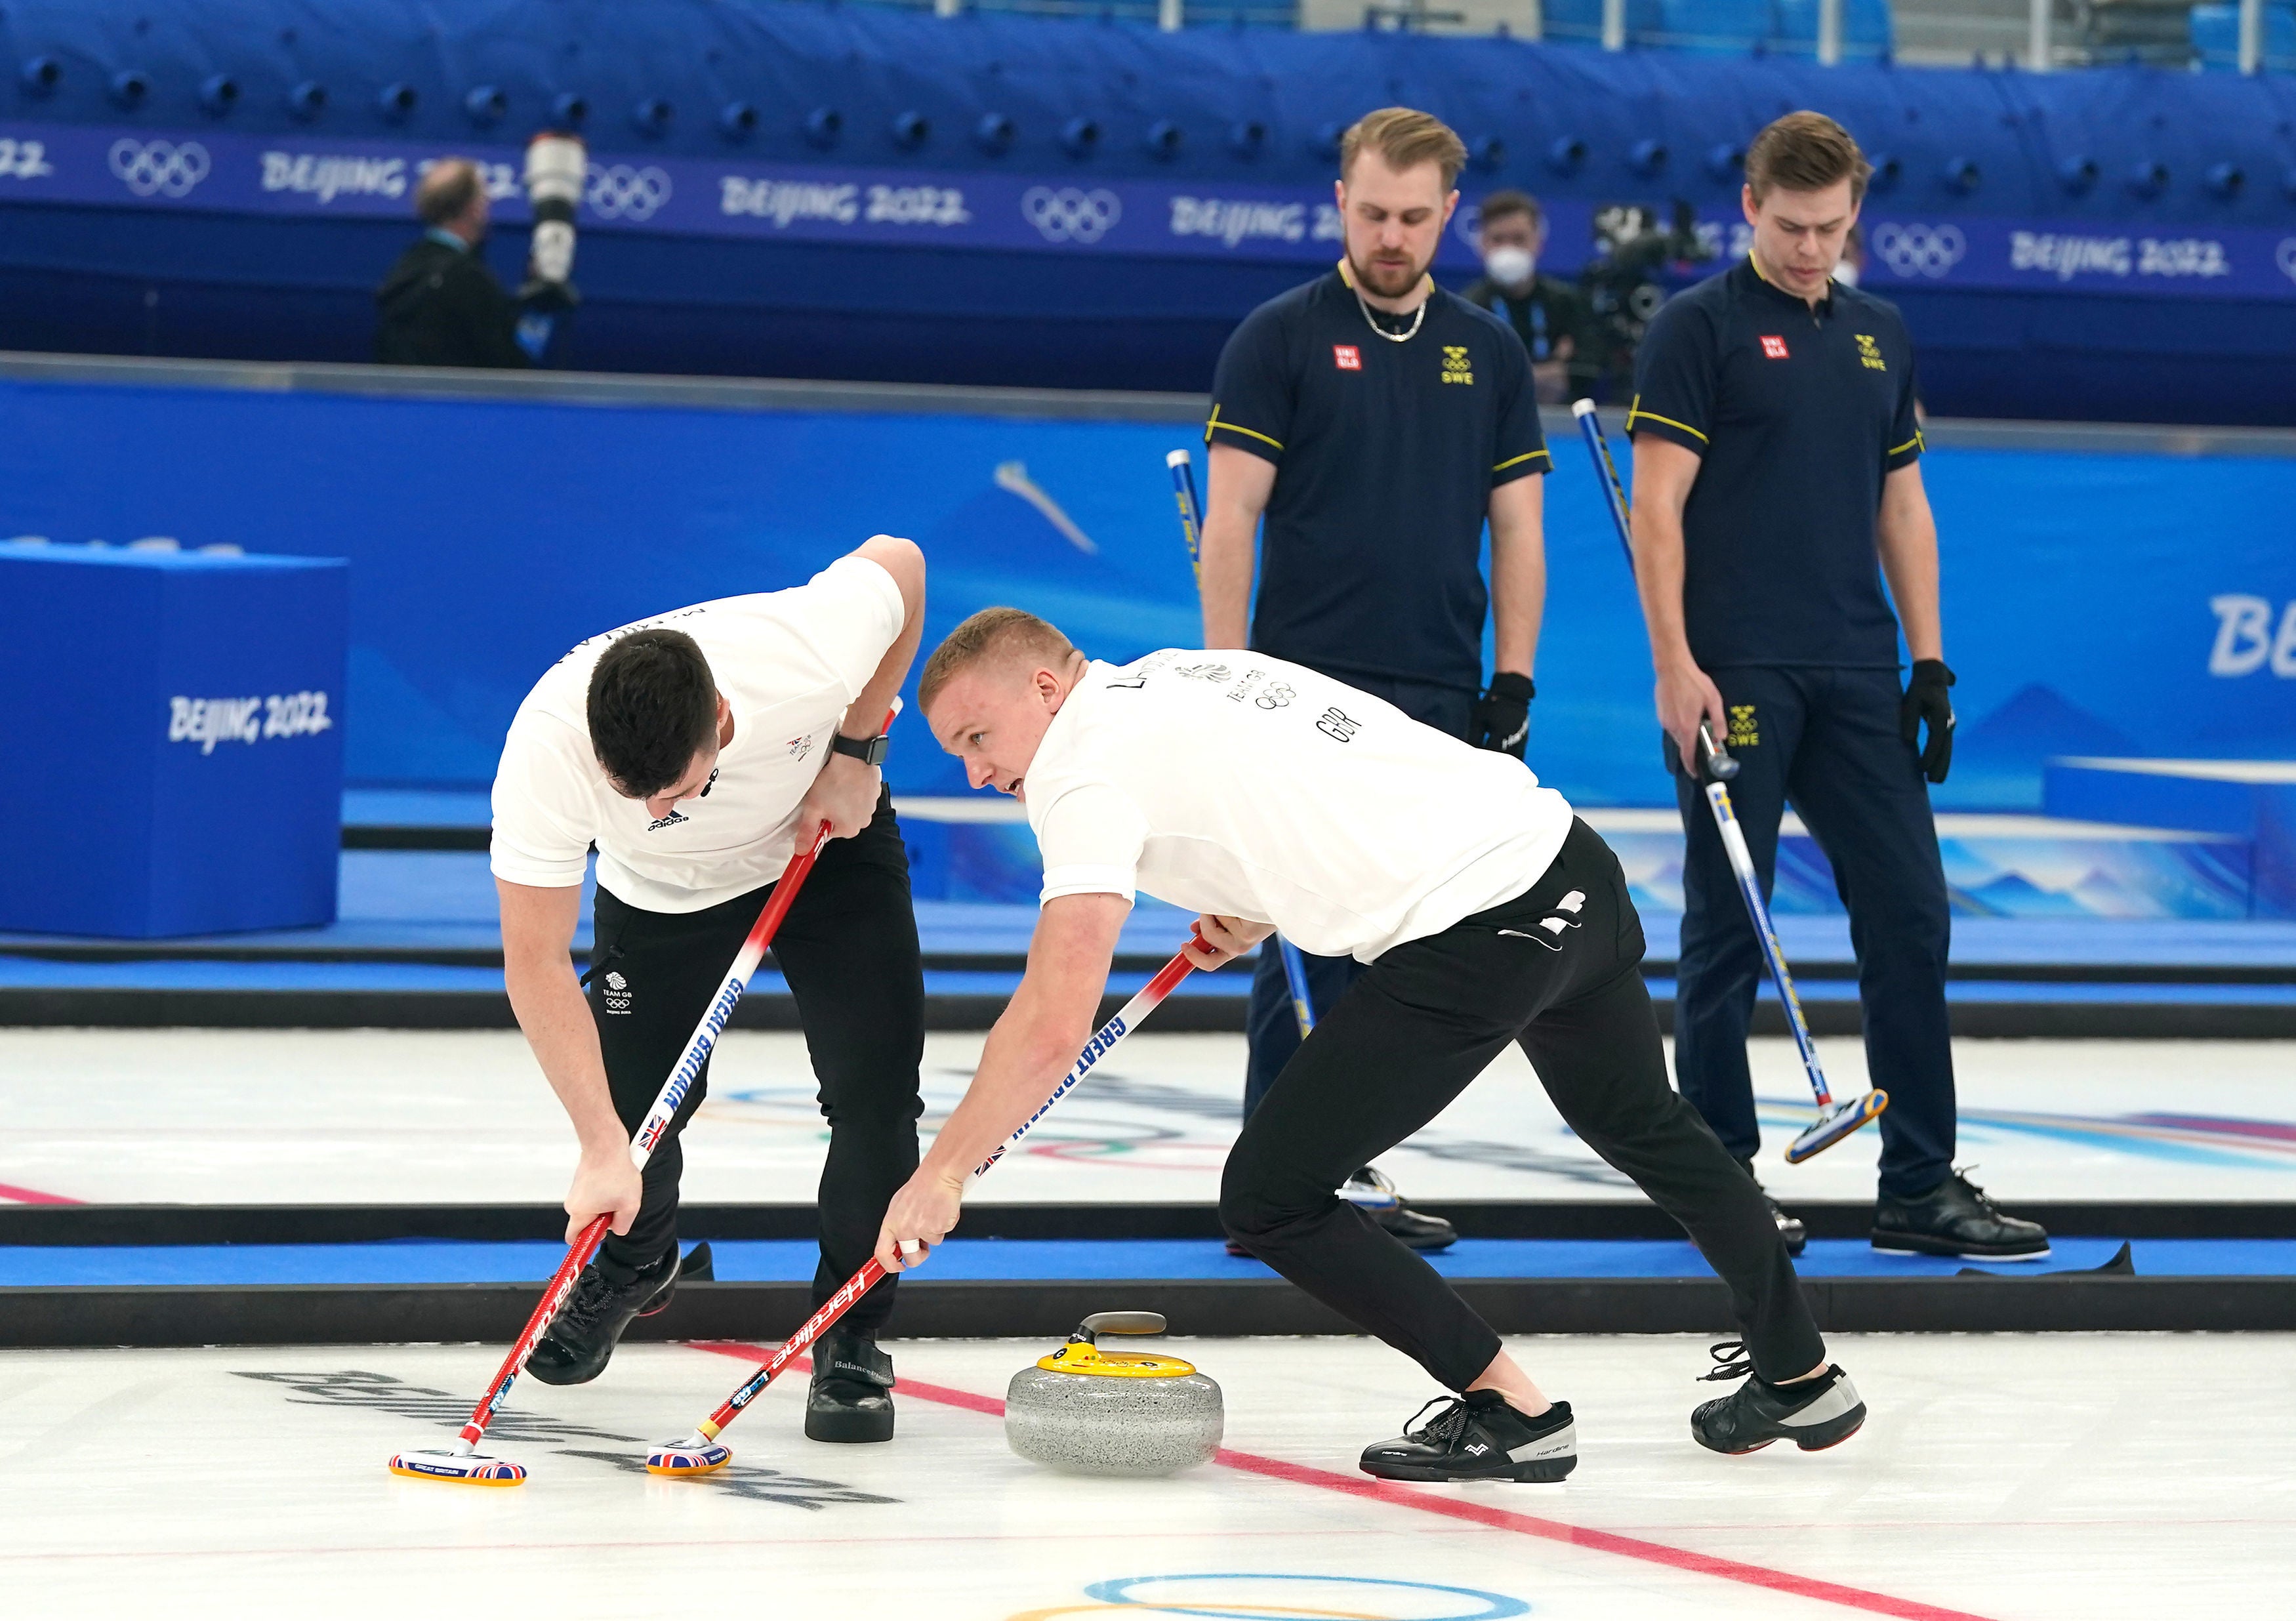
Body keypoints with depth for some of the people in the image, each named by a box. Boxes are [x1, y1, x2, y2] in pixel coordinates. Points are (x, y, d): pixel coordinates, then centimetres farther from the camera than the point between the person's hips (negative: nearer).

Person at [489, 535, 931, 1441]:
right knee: (635, 1115, 0)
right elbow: (535, 962, -33)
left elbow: (898, 562, -17)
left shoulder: (809, 652, -41)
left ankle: (849, 1343, 1)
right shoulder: (546, 746, -40)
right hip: (662, 893, 1)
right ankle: (632, 1264, 35)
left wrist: (856, 752, -17)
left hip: (828, 842, -1)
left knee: (876, 1088, -16)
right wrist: (602, 1151, -36)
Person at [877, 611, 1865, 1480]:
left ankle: (1510, 1414, 5)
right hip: (1572, 865, 9)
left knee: (1270, 1199, 2)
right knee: (1645, 1128, 33)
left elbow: (1056, 1023, -15)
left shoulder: (1082, 759, -7)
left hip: (1478, 936, -9)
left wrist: (942, 1174, -10)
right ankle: (1801, 1380, 47)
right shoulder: (1186, 675, 20)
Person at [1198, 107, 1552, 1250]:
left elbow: (1517, 529, 13)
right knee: (1314, 937, -8)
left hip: (1438, 701, 4)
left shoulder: (1487, 353, 12)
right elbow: (1230, 520, -4)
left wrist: (1513, 684, 4)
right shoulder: (1280, 340, -1)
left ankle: (1347, 1164, 14)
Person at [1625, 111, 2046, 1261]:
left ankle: (1920, 1184, 6)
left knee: (1908, 914, 2)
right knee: (1728, 925, 0)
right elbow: (1658, 502, -8)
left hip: (1854, 674, 6)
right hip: (1737, 673, -6)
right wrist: (1674, 666, -16)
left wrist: (1930, 660, 11)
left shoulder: (1877, 336, 14)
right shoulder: (1699, 327, -3)